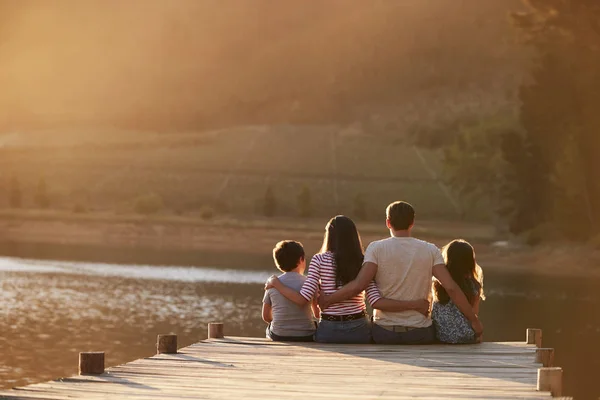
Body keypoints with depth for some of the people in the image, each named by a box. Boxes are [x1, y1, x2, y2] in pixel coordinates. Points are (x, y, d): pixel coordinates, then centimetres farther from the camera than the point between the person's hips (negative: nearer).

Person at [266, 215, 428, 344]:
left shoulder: (320, 260, -5)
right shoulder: (364, 262, 0)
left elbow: (302, 299, -9)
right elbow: (376, 302, -10)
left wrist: (275, 283, 6)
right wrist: (416, 305, -7)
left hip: (328, 331, -2)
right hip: (359, 330, 2)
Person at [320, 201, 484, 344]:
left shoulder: (376, 248, -4)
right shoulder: (430, 250, 1)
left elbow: (359, 285, -14)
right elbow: (451, 288, -6)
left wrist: (327, 300, -2)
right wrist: (474, 320, 1)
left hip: (384, 333, -1)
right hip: (420, 333, 1)